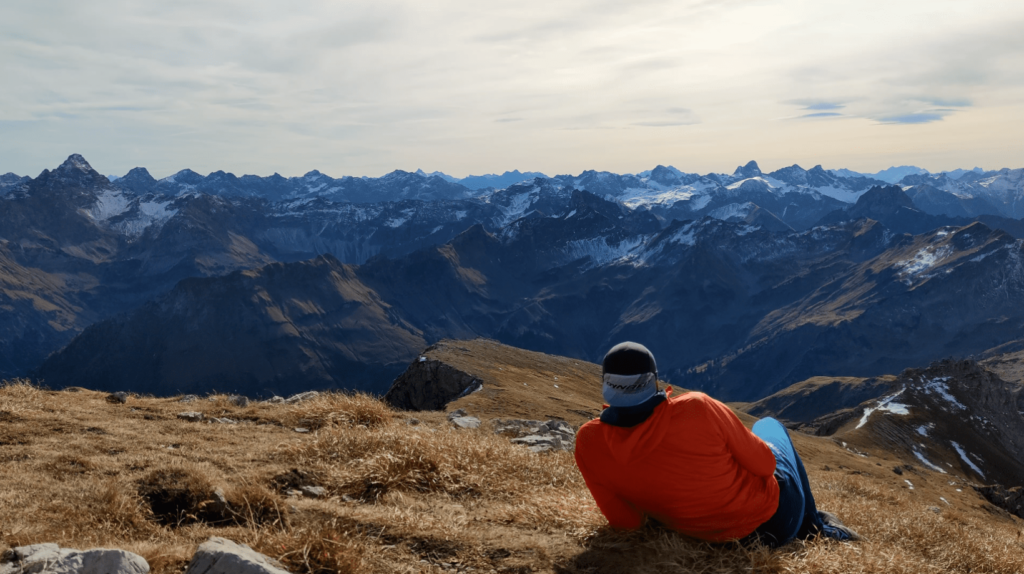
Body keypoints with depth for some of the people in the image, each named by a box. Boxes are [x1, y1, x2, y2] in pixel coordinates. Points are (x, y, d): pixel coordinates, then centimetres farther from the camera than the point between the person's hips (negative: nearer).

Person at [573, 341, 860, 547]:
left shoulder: (588, 442, -22)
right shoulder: (696, 408, -32)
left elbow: (624, 520, -11)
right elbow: (765, 464, -18)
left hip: (714, 538, 3)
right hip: (779, 514, -3)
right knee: (768, 424, 29)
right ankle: (813, 524, 41)